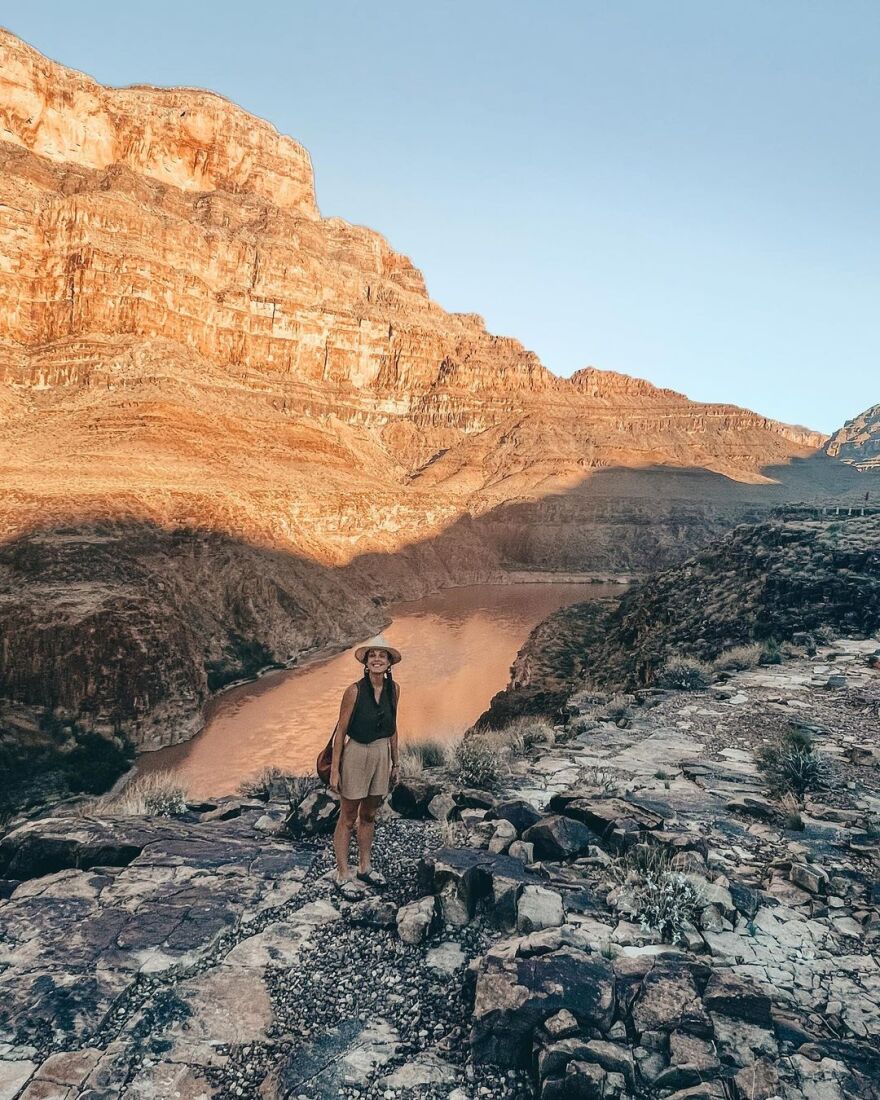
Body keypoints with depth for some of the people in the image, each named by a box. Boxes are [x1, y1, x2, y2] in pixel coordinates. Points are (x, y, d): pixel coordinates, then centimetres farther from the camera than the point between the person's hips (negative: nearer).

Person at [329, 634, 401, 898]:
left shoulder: (394, 689, -1)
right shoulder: (355, 691, -16)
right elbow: (341, 731, -11)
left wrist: (395, 762, 13)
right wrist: (334, 770, -11)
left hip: (382, 754, 5)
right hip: (356, 754, -5)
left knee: (369, 815, 19)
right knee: (348, 818, 6)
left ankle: (365, 867, 34)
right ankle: (343, 875, 18)